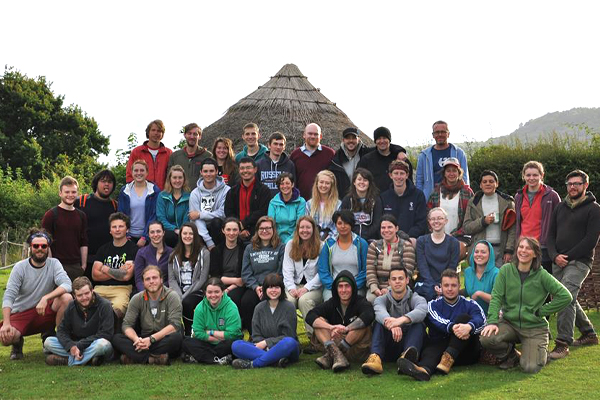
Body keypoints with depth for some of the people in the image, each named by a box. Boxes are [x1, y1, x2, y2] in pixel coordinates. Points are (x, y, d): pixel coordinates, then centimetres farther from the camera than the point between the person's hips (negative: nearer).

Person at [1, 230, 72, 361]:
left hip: (45, 313, 1)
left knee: (67, 298, -27)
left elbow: (67, 285, -20)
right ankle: (18, 343, 9)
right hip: (20, 315, -1)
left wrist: (45, 298, -36)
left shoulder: (54, 264, -3)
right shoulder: (20, 267, -6)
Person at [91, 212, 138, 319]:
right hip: (101, 288, 4)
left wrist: (105, 269, 9)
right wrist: (118, 273, -1)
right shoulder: (103, 248, 21)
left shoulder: (132, 249, 6)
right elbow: (95, 275, 10)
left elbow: (126, 276, -6)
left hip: (122, 289, -4)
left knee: (117, 308, -38)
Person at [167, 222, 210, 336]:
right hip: (178, 291, 2)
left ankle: (189, 333, -15)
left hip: (196, 292, -2)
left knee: (186, 303, -35)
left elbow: (202, 280, -4)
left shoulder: (204, 253, 3)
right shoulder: (174, 254, 16)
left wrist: (184, 296, -12)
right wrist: (179, 295, -11)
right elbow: (172, 279, 8)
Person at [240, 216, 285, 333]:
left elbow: (282, 272, -1)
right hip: (254, 287, 3)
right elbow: (246, 273, 9)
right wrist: (256, 287, -9)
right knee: (246, 301, -28)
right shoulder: (249, 249, 17)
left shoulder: (281, 248, 9)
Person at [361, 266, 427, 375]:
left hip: (408, 344, -1)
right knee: (379, 322, -21)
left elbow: (422, 310, -25)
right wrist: (390, 323, -46)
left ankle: (407, 357, -54)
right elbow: (380, 312, -21)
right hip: (388, 349, 1)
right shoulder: (382, 299, 6)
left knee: (418, 324, -25)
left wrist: (402, 320, -45)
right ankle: (375, 357, -46)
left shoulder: (415, 299, 2)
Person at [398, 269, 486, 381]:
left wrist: (469, 326, -34)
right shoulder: (433, 305, 14)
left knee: (464, 317, -20)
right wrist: (452, 327, -32)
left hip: (467, 353, 0)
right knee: (432, 347, -31)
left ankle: (447, 360, -40)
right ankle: (424, 369, -68)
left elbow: (481, 320, -9)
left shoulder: (470, 304, 13)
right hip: (440, 345, 0)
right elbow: (438, 321, -9)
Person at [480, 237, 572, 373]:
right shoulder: (506, 270, -2)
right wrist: (492, 321, -19)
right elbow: (496, 297, -6)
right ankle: (512, 356, 5)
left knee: (530, 368, -20)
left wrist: (541, 311, -6)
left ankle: (542, 352, 18)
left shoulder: (541, 275, -6)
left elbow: (565, 296, -7)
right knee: (486, 338, -28)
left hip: (535, 327, -2)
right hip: (509, 322, 2)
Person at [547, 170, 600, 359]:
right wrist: (555, 256, -5)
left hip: (579, 262, -7)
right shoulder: (560, 207, 16)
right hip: (558, 263, 7)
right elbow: (551, 234, 12)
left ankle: (563, 344, -22)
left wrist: (568, 257, -13)